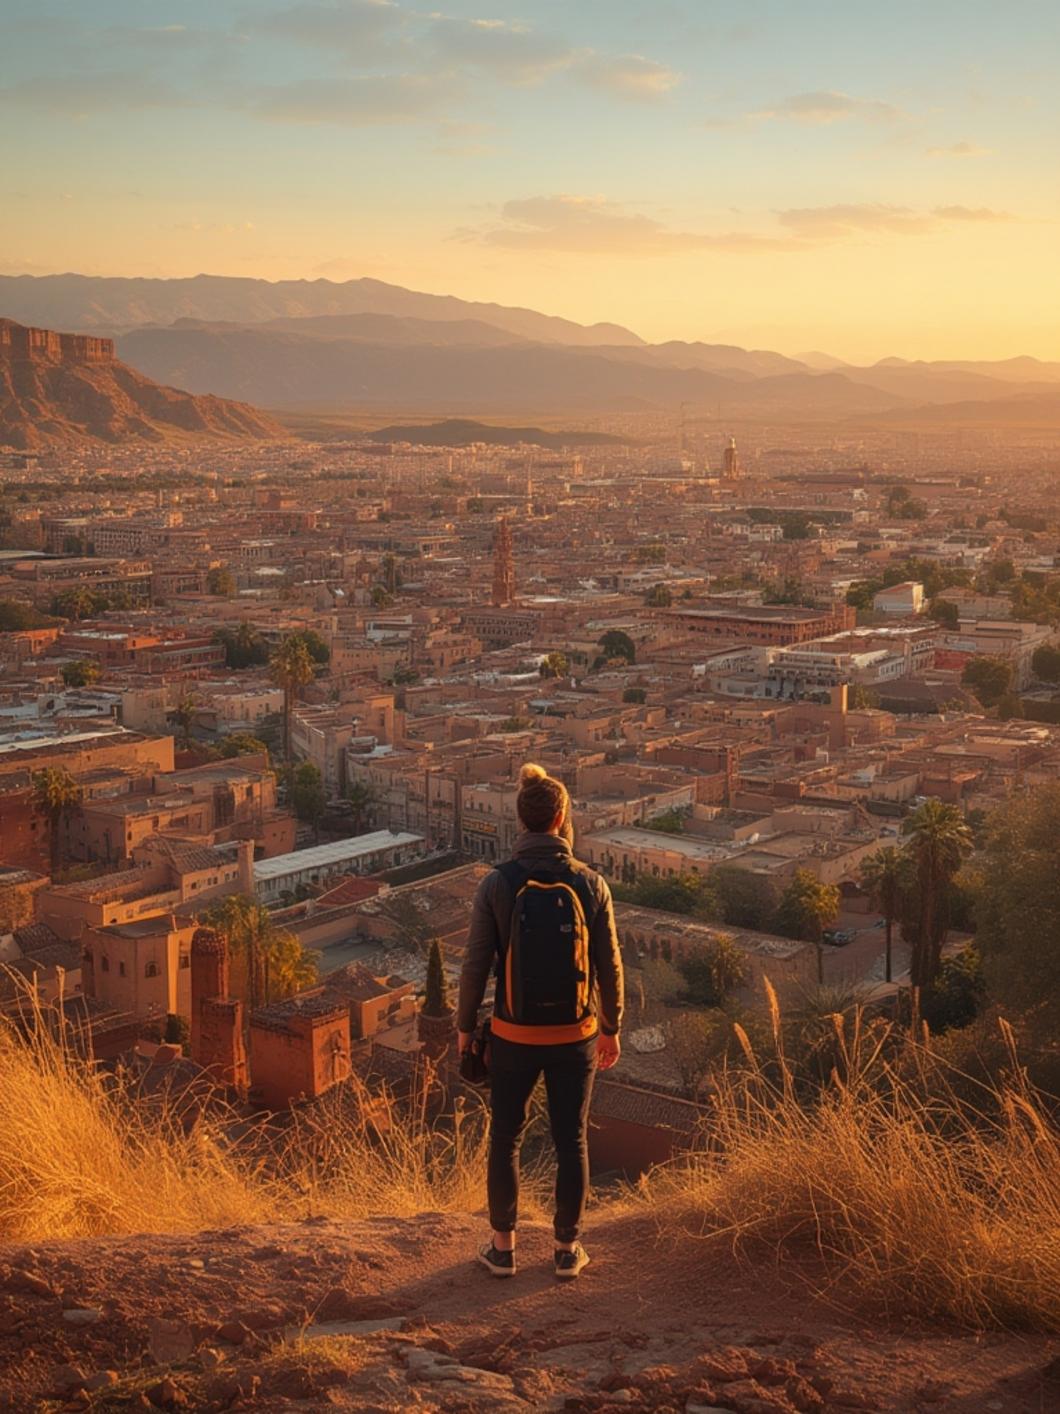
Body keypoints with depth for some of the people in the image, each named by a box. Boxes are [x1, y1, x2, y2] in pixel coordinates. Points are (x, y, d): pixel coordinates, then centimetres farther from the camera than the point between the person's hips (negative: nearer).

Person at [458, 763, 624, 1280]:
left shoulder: (497, 884, -12)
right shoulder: (590, 884, -9)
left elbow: (476, 963, -8)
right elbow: (608, 966, -3)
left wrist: (464, 1025, 6)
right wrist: (611, 1029, 11)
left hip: (514, 1034, -1)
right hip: (574, 1037, 1)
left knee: (505, 1138, 15)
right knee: (571, 1141, 14)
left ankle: (503, 1247, 24)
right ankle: (567, 1248, 24)